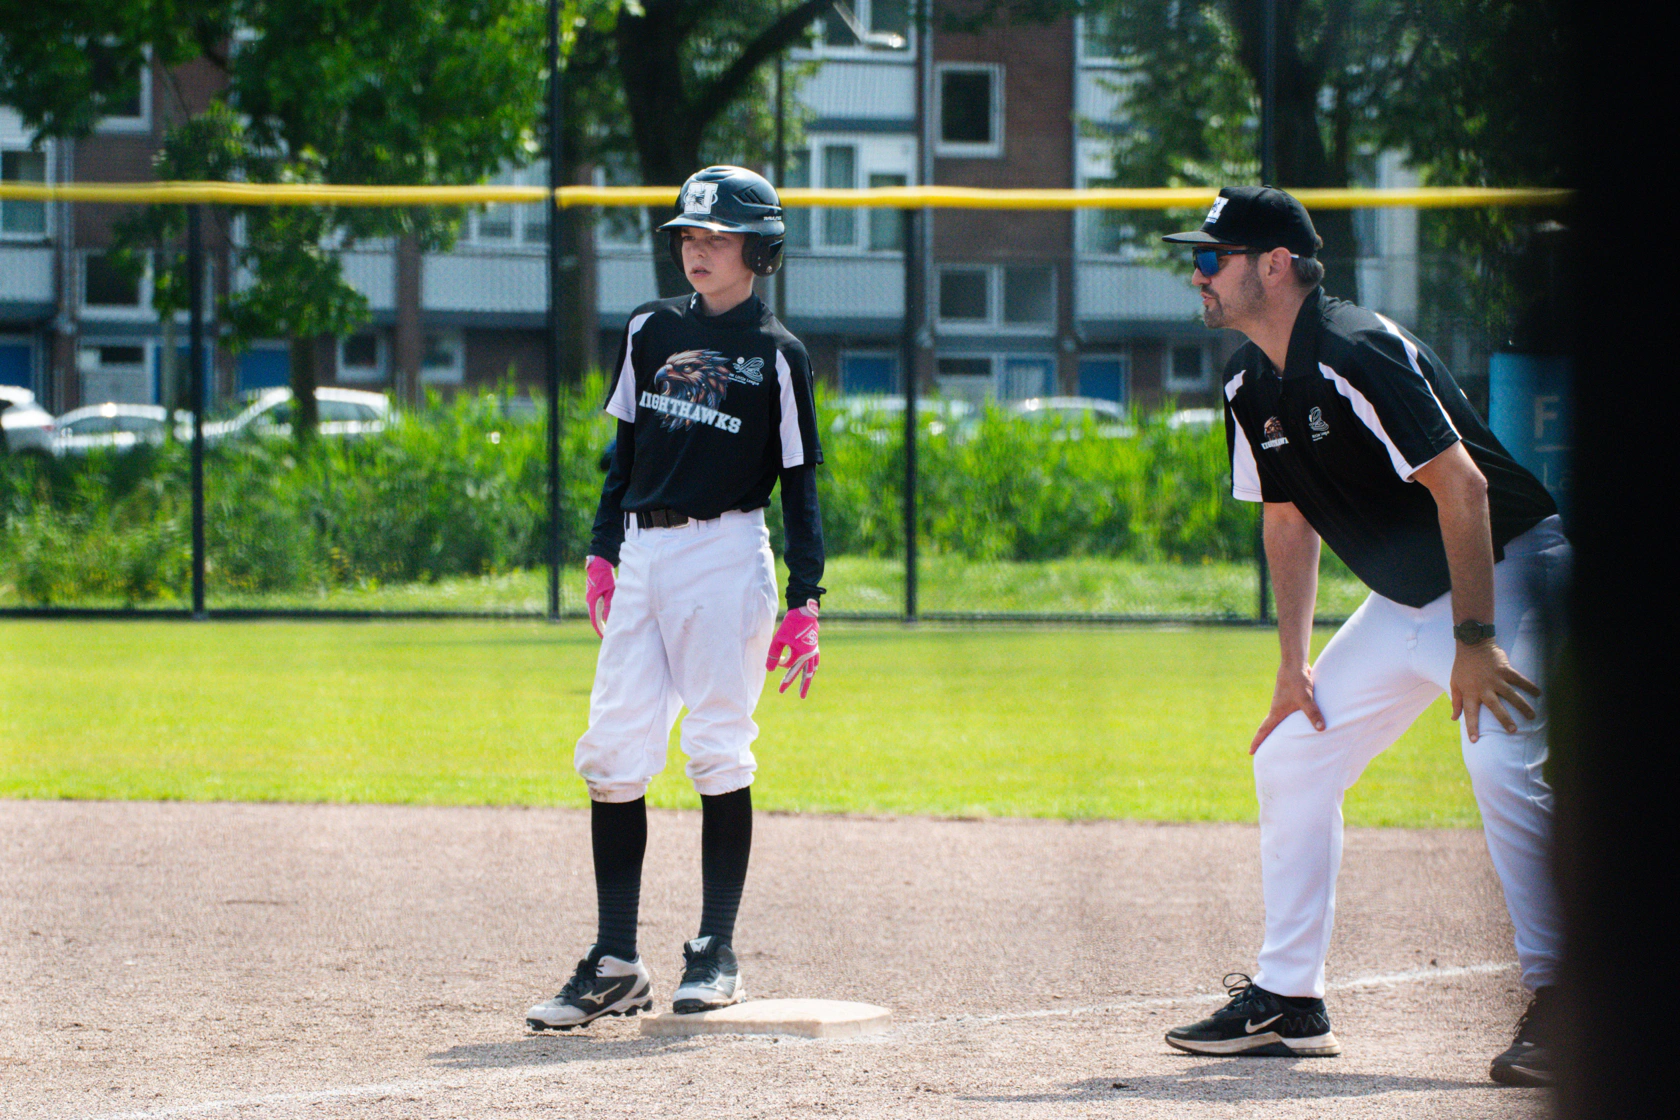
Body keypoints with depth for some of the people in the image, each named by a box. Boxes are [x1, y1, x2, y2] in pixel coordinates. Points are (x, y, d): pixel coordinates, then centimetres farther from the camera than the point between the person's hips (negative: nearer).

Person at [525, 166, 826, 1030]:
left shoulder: (776, 356, -1)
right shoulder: (651, 331, 12)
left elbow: (798, 487, -1)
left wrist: (804, 603, -6)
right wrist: (603, 553, 10)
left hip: (726, 555, -5)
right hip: (643, 556, 5)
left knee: (718, 752, -4)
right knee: (611, 754, 0)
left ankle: (716, 953, 5)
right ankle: (615, 964, 4)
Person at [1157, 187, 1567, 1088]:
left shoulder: (1356, 355, -25)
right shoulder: (1251, 387, 3)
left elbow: (1461, 485, -28)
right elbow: (1288, 517, 14)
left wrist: (1475, 640, -29)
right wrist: (1295, 665, 8)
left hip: (1504, 574, -9)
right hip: (1405, 600, 9)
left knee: (1502, 767, -27)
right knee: (1290, 760, 7)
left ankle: (1554, 1003, -22)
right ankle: (1288, 999, 15)